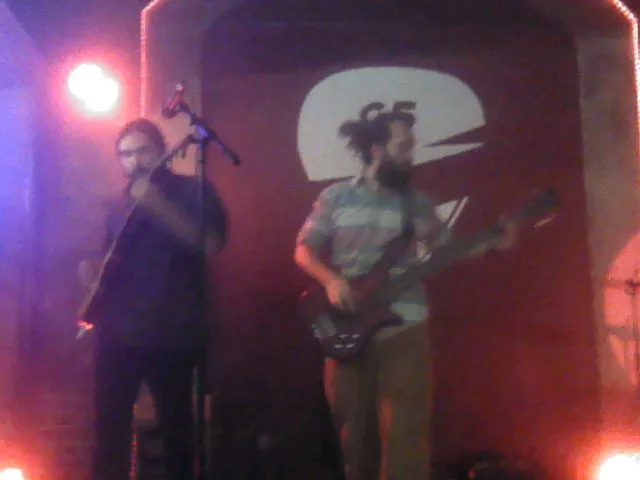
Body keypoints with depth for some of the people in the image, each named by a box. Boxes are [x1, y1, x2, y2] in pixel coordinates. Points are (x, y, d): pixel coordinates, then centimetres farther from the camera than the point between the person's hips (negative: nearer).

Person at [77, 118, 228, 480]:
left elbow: (212, 244, -16)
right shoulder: (121, 205, 17)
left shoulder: (193, 191, 0)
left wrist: (159, 207, -24)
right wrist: (94, 272, 6)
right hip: (118, 329, 5)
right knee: (110, 422, 3)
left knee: (175, 423, 3)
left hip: (172, 331, -5)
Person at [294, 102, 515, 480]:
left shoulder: (417, 202, 7)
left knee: (403, 429, -6)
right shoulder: (335, 198, 3)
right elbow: (304, 250, 6)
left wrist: (491, 243, -7)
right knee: (354, 428, 9)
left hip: (404, 326, 0)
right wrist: (331, 280, -11)